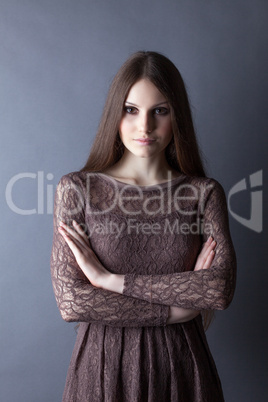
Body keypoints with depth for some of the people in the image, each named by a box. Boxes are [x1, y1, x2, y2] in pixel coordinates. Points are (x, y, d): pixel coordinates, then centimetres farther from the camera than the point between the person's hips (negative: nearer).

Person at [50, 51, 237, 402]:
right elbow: (70, 301, -14)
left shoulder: (205, 193, -4)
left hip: (181, 363, 1)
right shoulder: (77, 189, -7)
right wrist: (179, 307, -14)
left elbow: (222, 288, -16)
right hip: (104, 362, -1)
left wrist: (110, 279, -18)